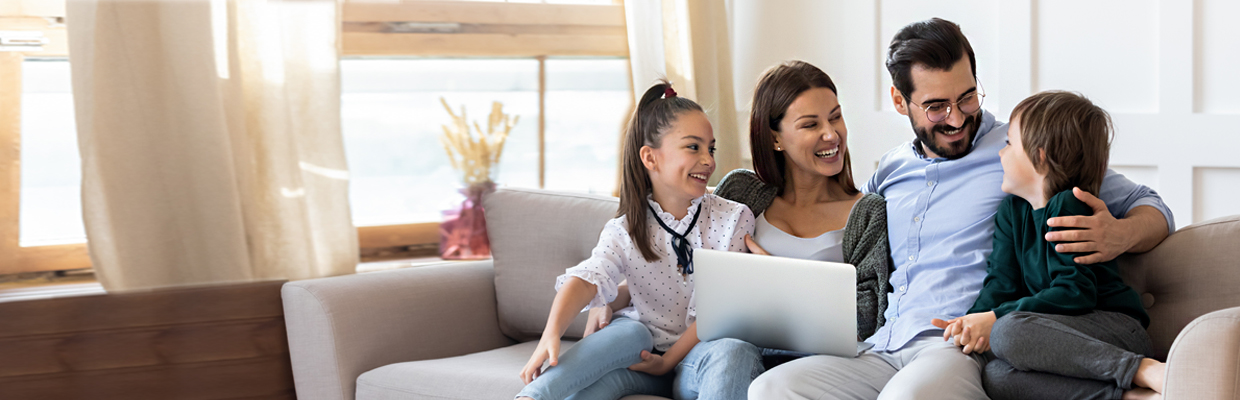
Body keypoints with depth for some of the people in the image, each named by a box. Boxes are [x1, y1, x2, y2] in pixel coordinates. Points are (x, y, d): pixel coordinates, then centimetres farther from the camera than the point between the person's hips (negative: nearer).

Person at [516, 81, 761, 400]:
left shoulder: (733, 220, -1)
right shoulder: (624, 232, 0)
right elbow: (587, 278, -20)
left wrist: (668, 361, -16)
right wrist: (552, 333, -39)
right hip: (644, 349, 1)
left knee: (735, 352, -33)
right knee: (628, 332, -31)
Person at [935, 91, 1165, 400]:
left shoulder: (1069, 206, -10)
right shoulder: (1012, 211, 15)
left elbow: (1075, 293, -19)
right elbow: (1003, 282, 6)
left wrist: (995, 319, -20)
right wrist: (974, 323, -15)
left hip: (1115, 326, -7)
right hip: (1067, 332, 7)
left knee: (1009, 332, -35)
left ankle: (1143, 371, -32)